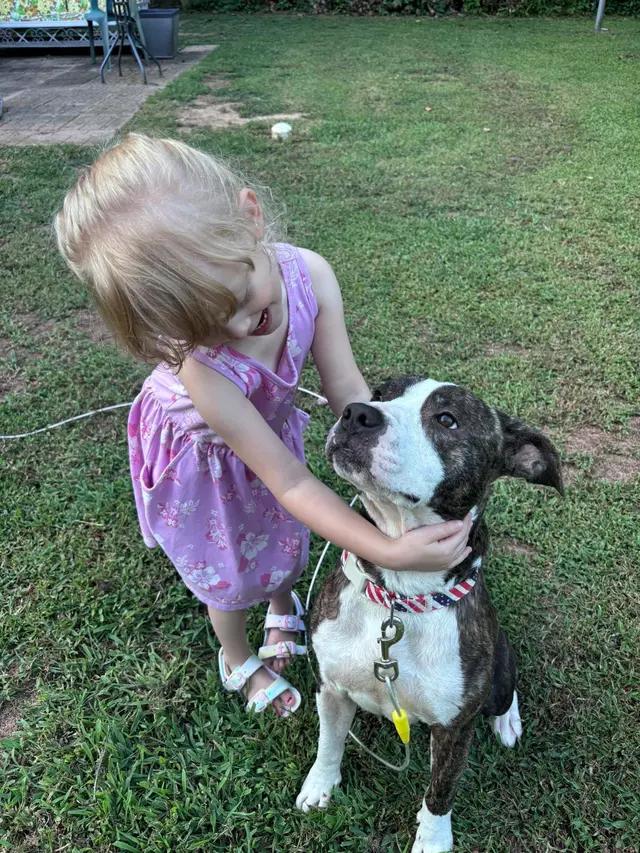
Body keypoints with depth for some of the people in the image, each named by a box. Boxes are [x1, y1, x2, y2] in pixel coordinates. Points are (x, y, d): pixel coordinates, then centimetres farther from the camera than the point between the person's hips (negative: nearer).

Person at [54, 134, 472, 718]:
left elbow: (349, 394, -28)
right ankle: (238, 661, 52)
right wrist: (387, 551, -46)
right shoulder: (202, 369, -45)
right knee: (228, 571, 18)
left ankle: (283, 605, 61)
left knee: (286, 537, 25)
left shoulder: (309, 275, -34)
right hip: (203, 458, -3)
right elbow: (291, 482, -40)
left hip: (271, 425, 4)